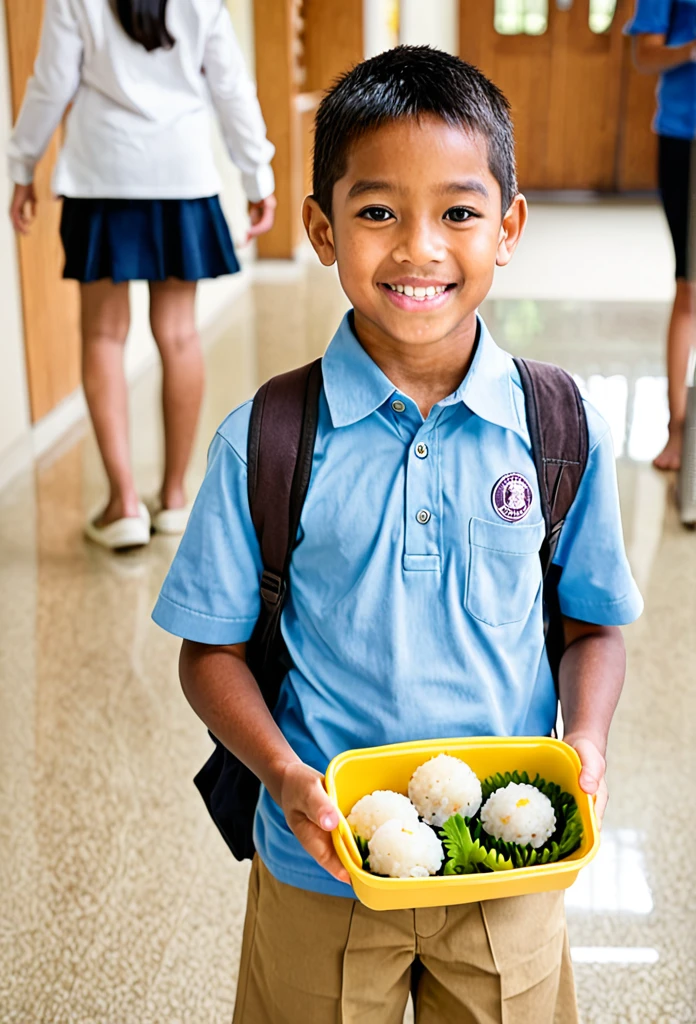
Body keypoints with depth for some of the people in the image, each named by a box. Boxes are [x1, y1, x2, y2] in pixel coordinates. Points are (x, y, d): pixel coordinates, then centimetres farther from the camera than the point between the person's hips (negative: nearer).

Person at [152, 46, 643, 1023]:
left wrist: (585, 742, -15)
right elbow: (213, 650, -6)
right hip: (319, 870, -1)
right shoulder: (262, 444, -13)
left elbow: (593, 625, 2)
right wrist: (286, 776, -20)